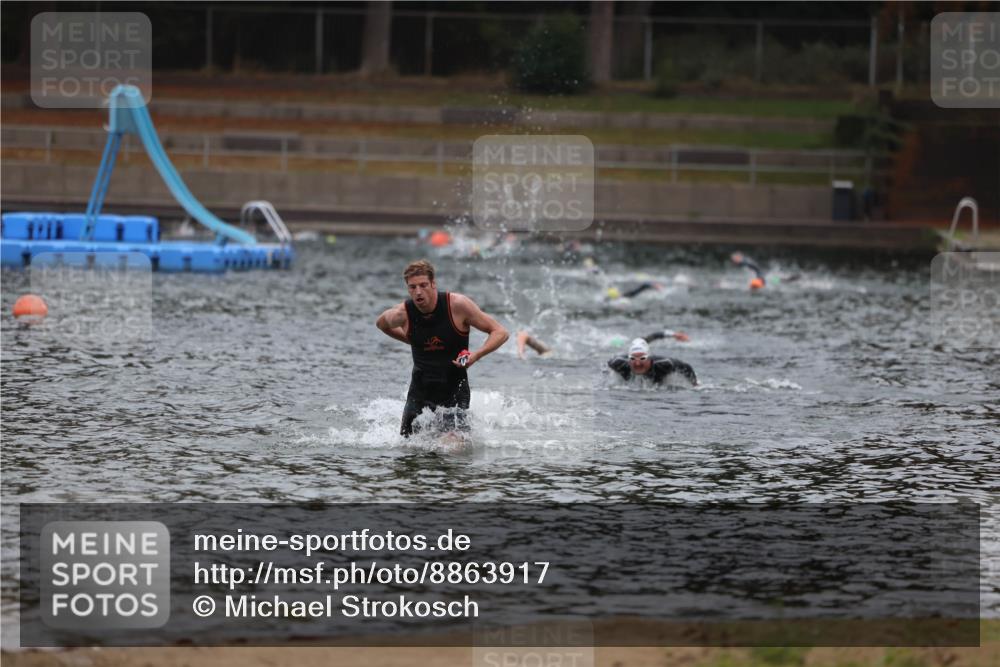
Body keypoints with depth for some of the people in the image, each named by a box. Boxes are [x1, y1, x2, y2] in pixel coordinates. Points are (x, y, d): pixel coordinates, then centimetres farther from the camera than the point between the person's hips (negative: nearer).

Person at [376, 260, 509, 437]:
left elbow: (500, 332, -11)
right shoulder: (402, 314, -10)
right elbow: (381, 323, 17)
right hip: (421, 388, 3)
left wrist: (476, 355, -27)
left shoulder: (458, 305, -17)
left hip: (455, 388, -3)